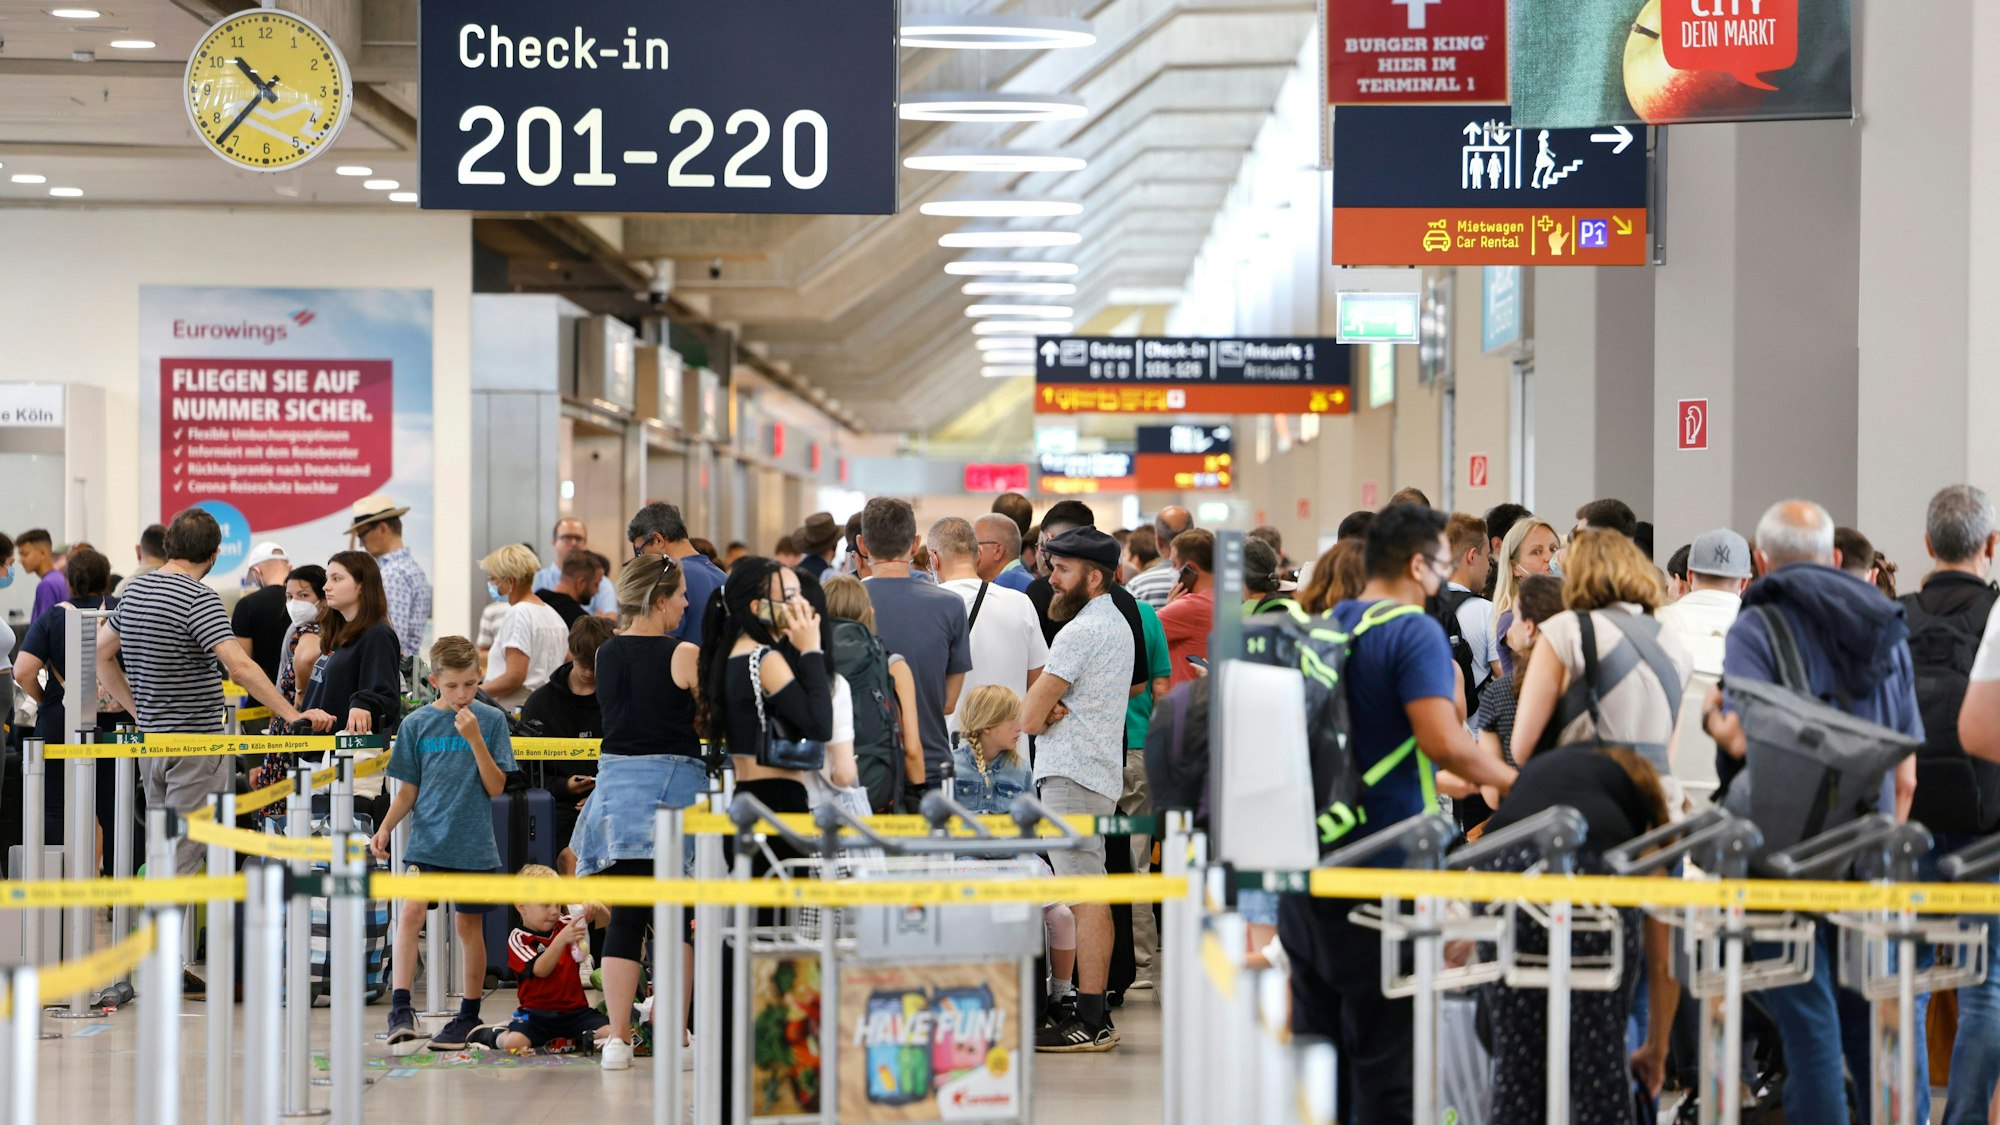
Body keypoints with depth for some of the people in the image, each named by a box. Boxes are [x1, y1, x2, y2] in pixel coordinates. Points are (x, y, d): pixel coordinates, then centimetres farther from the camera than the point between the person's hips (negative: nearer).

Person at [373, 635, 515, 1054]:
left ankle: (469, 1015, 21)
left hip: (473, 844, 0)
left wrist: (475, 739, -16)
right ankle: (400, 1009, -17)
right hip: (426, 840, 0)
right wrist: (385, 827, -7)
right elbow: (408, 790, 8)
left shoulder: (490, 720, -1)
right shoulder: (416, 724, 2)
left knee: (469, 925, 7)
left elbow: (496, 787, -5)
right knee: (411, 912, -17)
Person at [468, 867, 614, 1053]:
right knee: (514, 1043, -29)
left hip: (575, 1009, 3)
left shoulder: (564, 925, 11)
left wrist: (596, 909, -14)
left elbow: (605, 921, 10)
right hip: (537, 1013, -3)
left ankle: (576, 1040, 5)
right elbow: (540, 970, -20)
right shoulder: (518, 939, -4)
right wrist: (562, 939, -34)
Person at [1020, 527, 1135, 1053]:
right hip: (1098, 771, 10)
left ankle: (1090, 1022, -10)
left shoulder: (1080, 632, -14)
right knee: (1089, 895, 10)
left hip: (1072, 773, -10)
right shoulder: (1116, 623, 18)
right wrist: (1058, 709, -2)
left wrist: (1045, 712, 7)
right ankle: (1093, 1009, 12)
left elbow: (1029, 718, -14)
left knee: (1084, 896, -10)